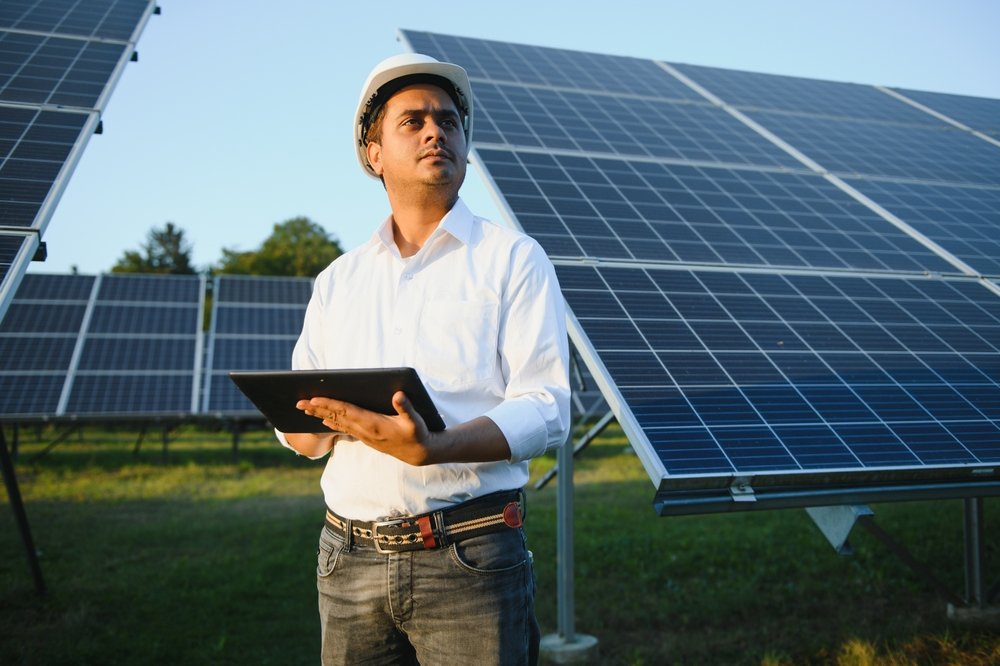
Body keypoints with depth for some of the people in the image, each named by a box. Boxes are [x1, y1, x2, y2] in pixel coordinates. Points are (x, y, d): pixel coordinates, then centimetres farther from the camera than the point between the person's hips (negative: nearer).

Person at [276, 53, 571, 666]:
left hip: (469, 561, -3)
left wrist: (432, 448, -26)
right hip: (350, 561, 4)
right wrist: (324, 416, -11)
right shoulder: (338, 281, 14)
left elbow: (546, 411, -9)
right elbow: (300, 434, 13)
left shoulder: (514, 259, 1)